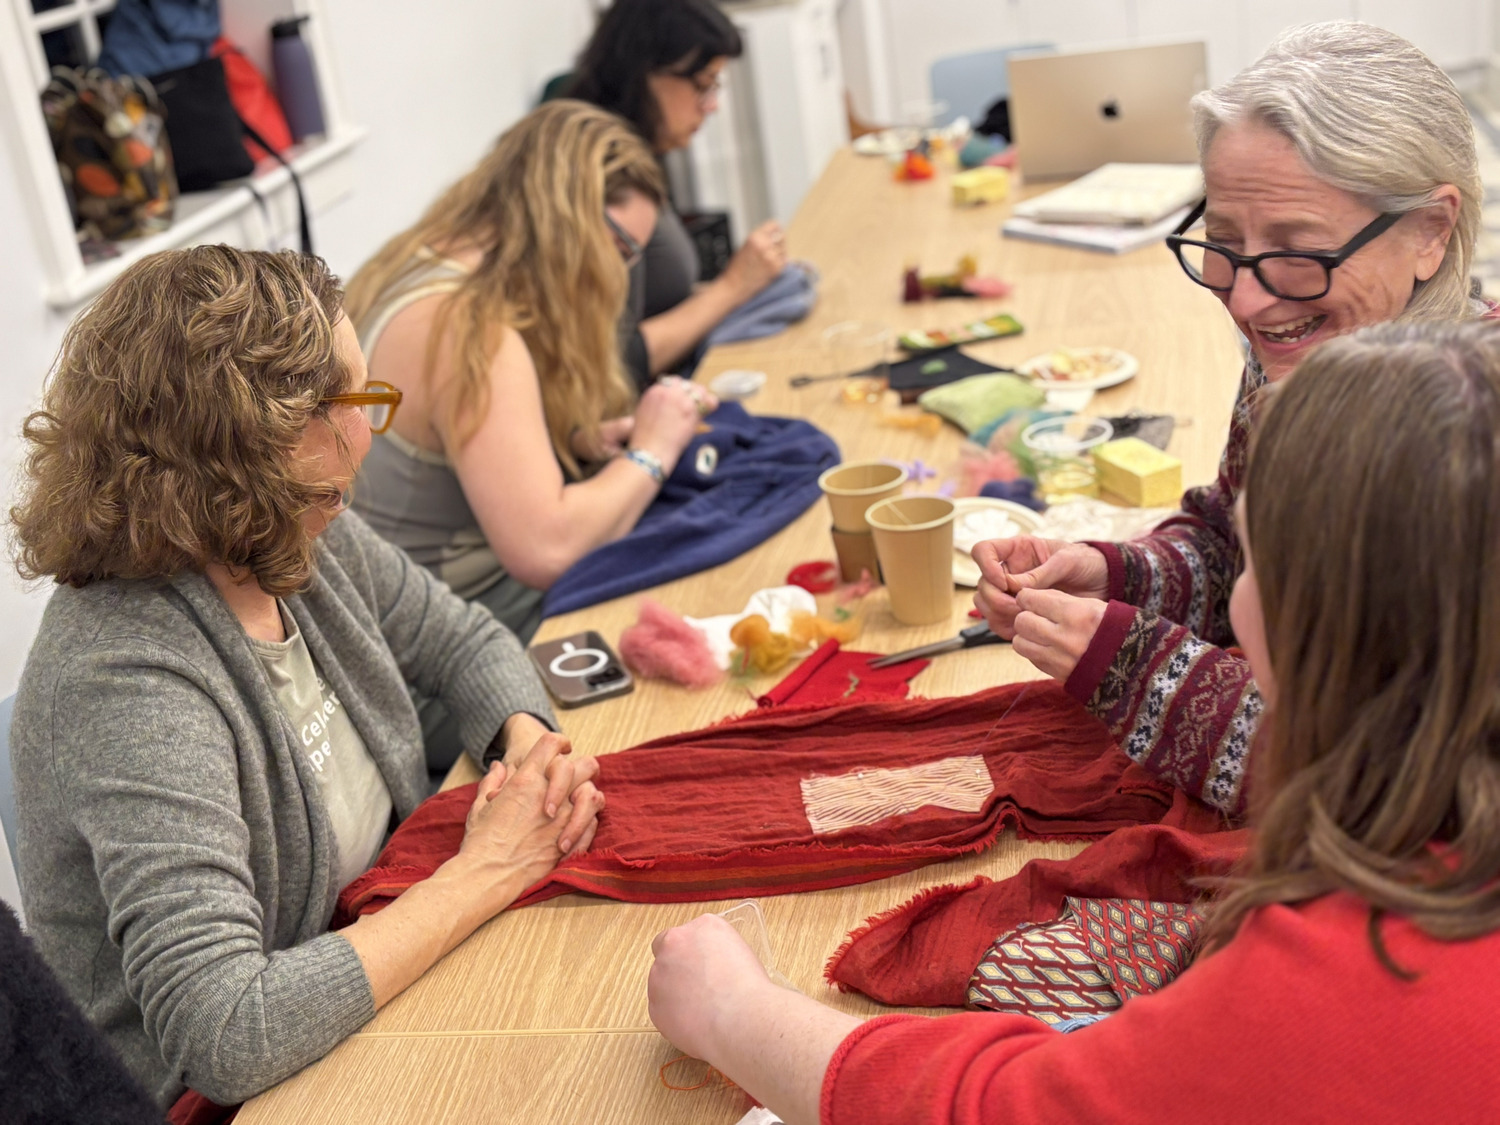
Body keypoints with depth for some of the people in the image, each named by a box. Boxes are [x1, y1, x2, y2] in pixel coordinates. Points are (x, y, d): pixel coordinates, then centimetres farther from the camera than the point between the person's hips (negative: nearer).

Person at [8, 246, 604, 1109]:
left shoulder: (312, 546, -6)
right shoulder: (128, 683, -30)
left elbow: (464, 640, 12)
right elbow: (222, 1038, -36)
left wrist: (529, 744, -10)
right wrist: (482, 875, -27)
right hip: (254, 1094, -7)